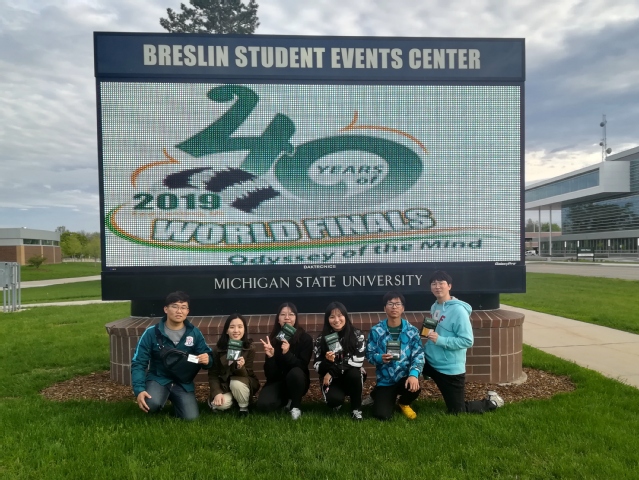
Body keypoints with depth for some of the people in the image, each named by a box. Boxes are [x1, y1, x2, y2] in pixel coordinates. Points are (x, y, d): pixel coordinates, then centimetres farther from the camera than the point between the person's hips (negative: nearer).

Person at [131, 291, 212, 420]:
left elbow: (207, 358, 3)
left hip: (184, 382, 2)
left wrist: (207, 360, -23)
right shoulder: (151, 333, -10)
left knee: (190, 417, -14)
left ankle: (175, 399, 20)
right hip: (158, 378, -2)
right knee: (152, 404, -33)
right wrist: (139, 390, -22)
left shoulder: (194, 333, -4)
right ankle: (163, 397, 6)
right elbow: (138, 363, -8)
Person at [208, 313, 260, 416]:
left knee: (236, 383, -35)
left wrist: (240, 367, -39)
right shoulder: (219, 348, -12)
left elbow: (246, 374, -16)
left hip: (243, 383, -1)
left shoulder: (250, 348, -16)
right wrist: (217, 393, -23)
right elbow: (212, 374, -8)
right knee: (222, 404, -28)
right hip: (224, 385, 1)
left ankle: (244, 407, -6)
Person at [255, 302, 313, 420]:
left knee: (295, 373, -37)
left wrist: (287, 354, -33)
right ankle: (287, 400, 9)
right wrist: (270, 357, -30)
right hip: (277, 381, 2)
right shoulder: (273, 338, -8)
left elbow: (302, 366, -19)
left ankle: (296, 405, -8)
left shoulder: (305, 338, -12)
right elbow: (269, 374, -9)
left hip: (297, 381, -2)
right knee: (263, 405, -25)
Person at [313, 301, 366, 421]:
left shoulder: (357, 335, -9)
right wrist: (327, 362, -29)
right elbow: (316, 366, -5)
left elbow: (358, 361, -17)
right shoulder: (321, 339, -5)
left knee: (354, 373, -34)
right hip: (331, 380, 0)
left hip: (352, 377, 0)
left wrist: (332, 372, -19)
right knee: (334, 399, -31)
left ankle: (356, 409, -9)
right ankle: (337, 403, 10)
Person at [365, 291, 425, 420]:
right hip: (385, 380, 0)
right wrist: (380, 358, -24)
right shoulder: (376, 331, -5)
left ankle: (403, 403, 7)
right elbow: (369, 354, -1)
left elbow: (418, 355, -9)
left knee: (414, 387, -34)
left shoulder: (412, 331, -4)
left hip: (404, 377, 1)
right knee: (382, 415, -15)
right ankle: (378, 395, 25)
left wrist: (414, 374, -28)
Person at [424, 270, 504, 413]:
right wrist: (427, 333, 2)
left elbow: (467, 341, -22)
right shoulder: (434, 307, 5)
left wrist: (439, 340, -28)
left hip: (451, 368, -7)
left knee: (457, 411, 7)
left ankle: (491, 402, 30)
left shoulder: (458, 310, -20)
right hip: (430, 362, 7)